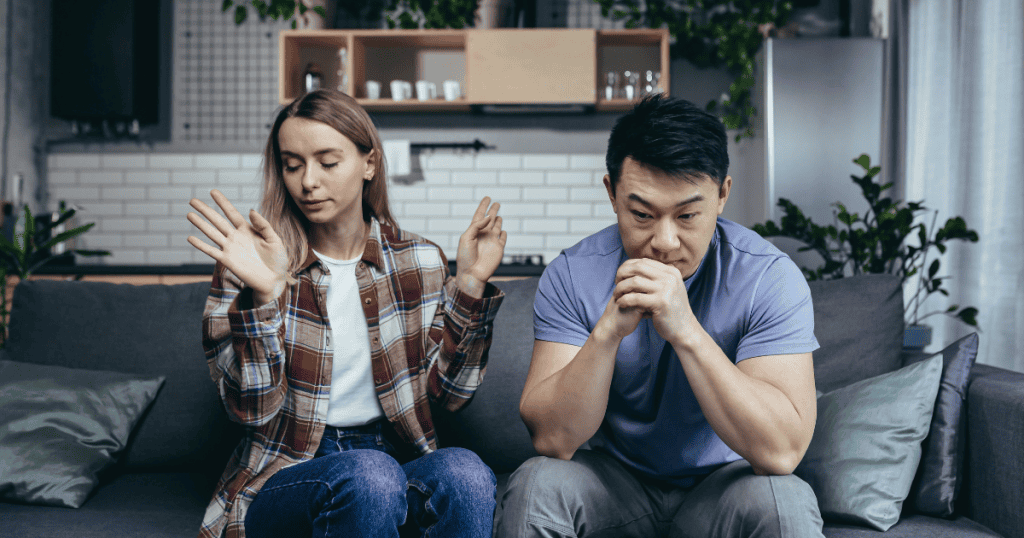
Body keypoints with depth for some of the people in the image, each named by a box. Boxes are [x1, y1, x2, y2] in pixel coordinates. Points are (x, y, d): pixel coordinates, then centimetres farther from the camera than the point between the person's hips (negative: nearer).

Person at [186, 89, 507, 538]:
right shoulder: (253, 263, -1)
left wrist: (470, 283, -6)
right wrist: (264, 294, -25)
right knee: (370, 475, -36)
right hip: (284, 477, -2)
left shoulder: (419, 261, 7)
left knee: (464, 472, -32)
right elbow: (253, 410, -10)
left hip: (398, 458, 3)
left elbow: (448, 392, 3)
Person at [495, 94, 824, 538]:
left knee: (784, 501, -31)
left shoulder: (770, 278, -17)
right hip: (616, 480, 0)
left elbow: (782, 451, -27)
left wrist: (686, 331, -37)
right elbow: (551, 439, -19)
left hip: (722, 484, 0)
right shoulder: (571, 276, -12)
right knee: (535, 486, -29)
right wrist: (608, 330, -34)